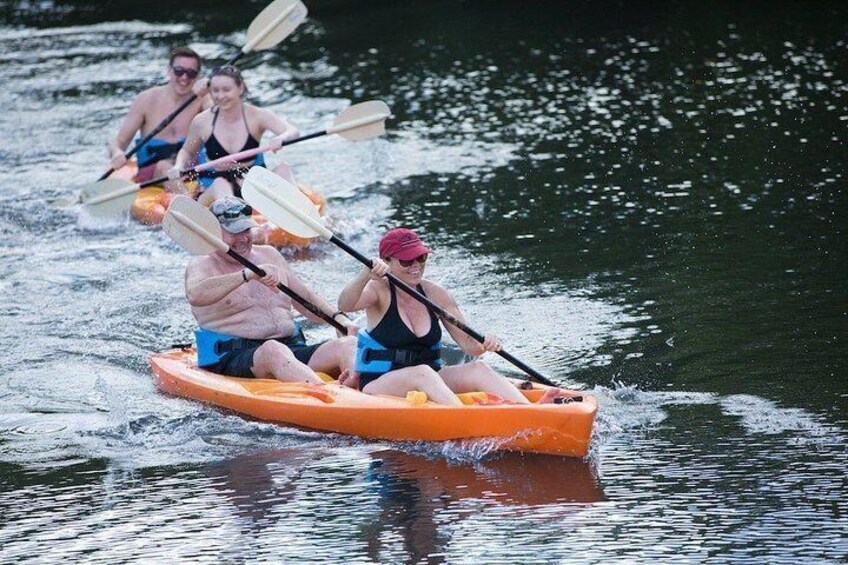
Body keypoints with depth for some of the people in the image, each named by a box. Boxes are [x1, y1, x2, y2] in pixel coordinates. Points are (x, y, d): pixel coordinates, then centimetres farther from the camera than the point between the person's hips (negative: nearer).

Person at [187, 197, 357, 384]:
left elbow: (305, 299, 31)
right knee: (273, 351, -40)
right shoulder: (202, 265, 4)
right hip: (233, 359, -5)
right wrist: (248, 275, -30)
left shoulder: (269, 255, 23)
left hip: (293, 348, 6)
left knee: (349, 344, -21)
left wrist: (338, 317, 10)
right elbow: (195, 295, -21)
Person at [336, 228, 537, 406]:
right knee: (422, 373, -35)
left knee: (477, 369, -20)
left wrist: (484, 344, -19)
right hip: (378, 385, -5)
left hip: (427, 384, 5)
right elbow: (344, 305, -28)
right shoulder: (379, 290, -7)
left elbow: (468, 343, 4)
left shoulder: (435, 294, 6)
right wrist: (367, 275, -46)